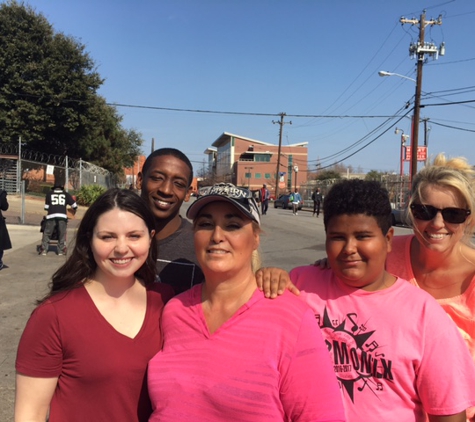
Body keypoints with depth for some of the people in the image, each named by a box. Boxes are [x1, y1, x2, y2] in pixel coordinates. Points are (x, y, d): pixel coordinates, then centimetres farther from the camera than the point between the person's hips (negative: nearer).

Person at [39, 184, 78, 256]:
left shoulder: (49, 194, 16)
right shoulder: (66, 194, 17)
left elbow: (46, 207, 19)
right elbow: (74, 205, 20)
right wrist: (74, 210, 41)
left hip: (51, 216, 0)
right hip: (62, 216, 0)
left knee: (47, 233, 7)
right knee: (62, 234, 8)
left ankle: (44, 249, 6)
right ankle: (61, 250, 8)